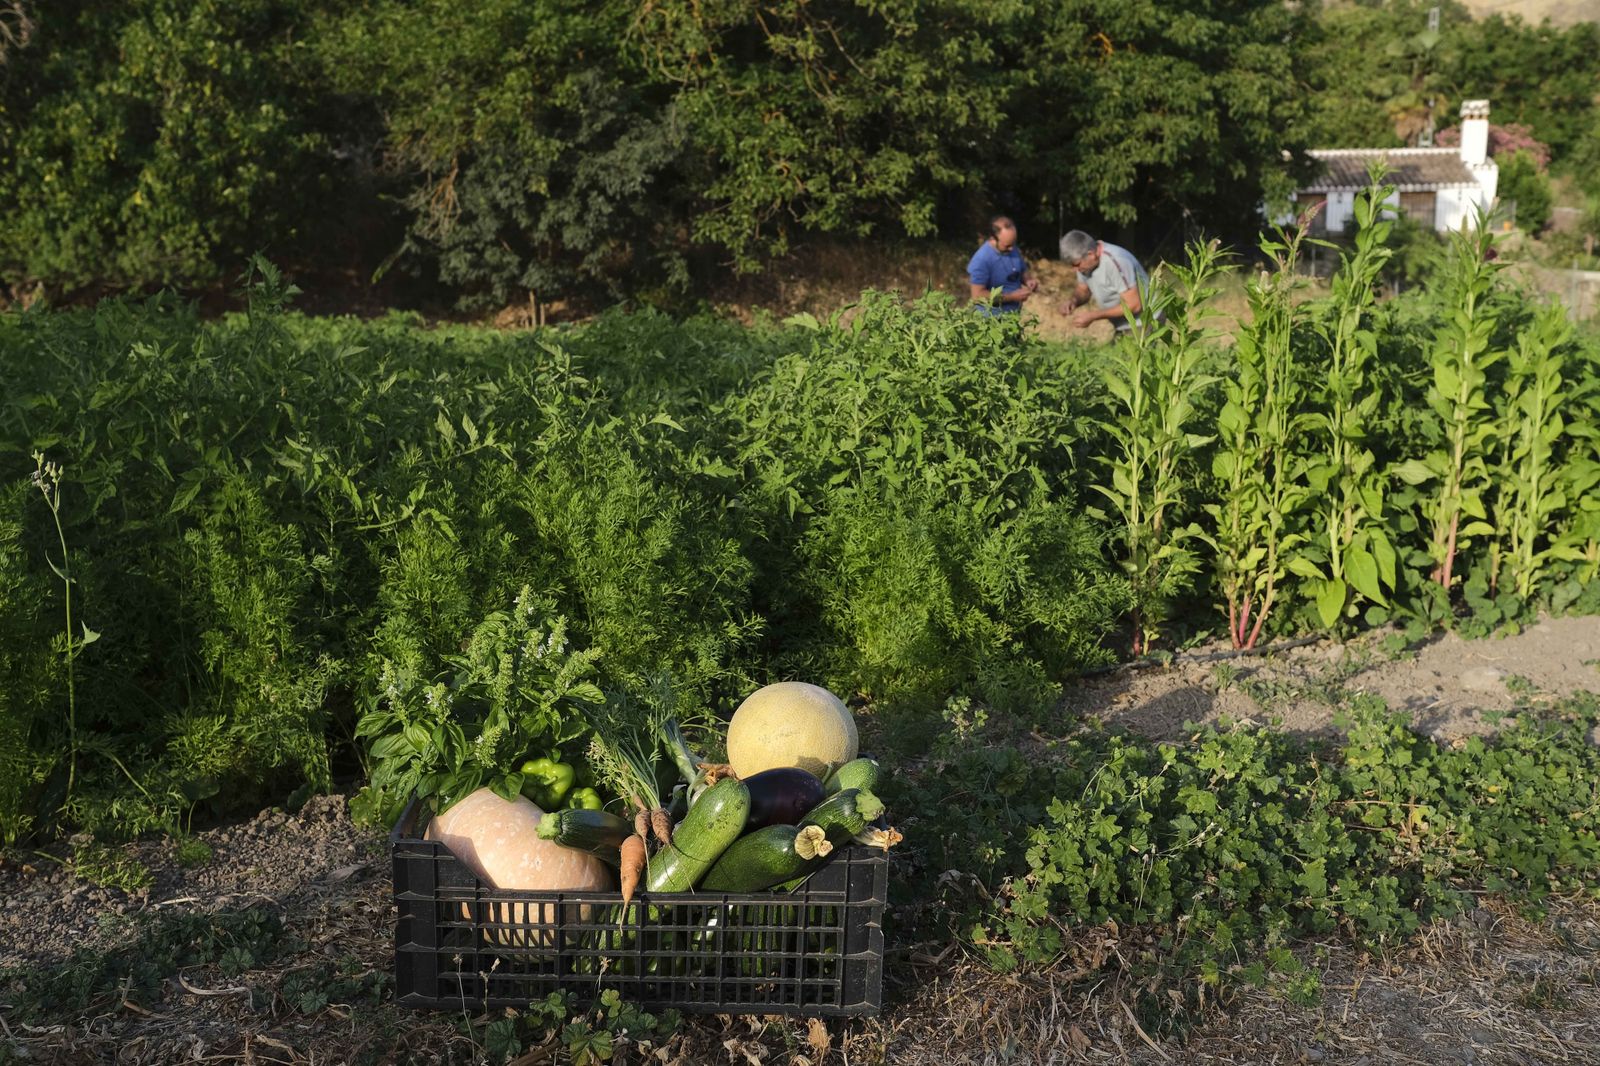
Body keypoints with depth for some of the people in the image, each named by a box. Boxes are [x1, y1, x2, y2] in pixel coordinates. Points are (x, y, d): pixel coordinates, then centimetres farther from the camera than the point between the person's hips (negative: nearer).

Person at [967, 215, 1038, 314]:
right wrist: (1011, 296, -24)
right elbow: (978, 296, -25)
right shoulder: (981, 260, -24)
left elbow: (1023, 272, 15)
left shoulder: (1013, 250, -2)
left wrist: (1029, 280, -9)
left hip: (1014, 315, 7)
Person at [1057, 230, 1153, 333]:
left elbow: (1133, 305, -26)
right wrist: (1073, 300, -11)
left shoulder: (1116, 262, -28)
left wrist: (1093, 316, -27)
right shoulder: (1085, 261, -6)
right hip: (1115, 326, 7)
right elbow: (1082, 289, 12)